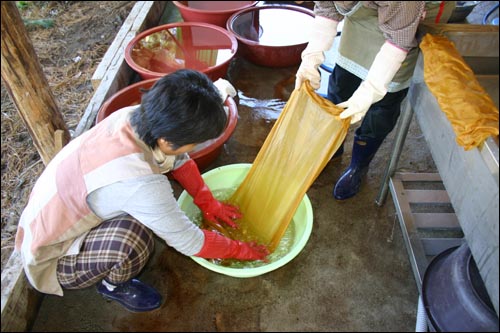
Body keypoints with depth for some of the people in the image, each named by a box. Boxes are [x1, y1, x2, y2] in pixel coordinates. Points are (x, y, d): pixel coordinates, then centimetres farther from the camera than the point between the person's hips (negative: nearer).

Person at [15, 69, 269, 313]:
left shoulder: (133, 116, -20)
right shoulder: (139, 183, -40)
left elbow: (179, 161, -1)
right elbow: (189, 242, -26)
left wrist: (209, 204, 3)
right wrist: (242, 250, -9)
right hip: (55, 260, -7)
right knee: (134, 234, -33)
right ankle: (114, 286, 1)